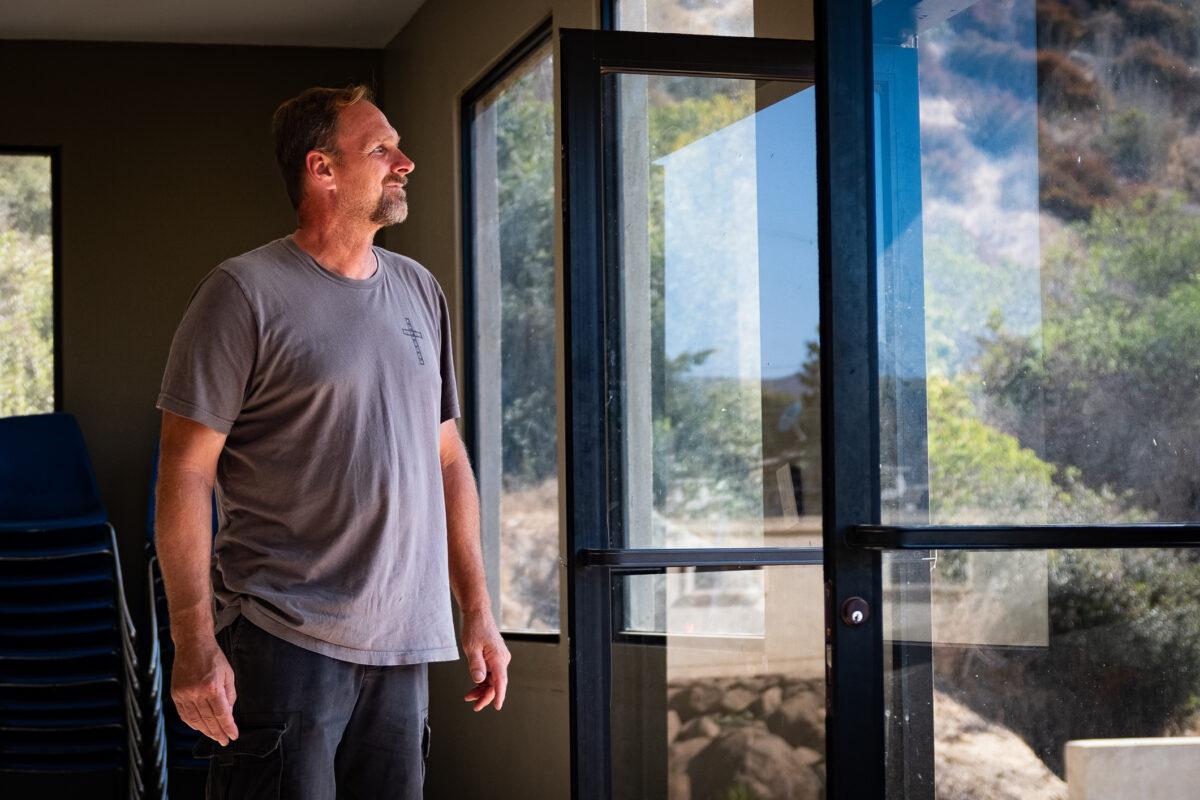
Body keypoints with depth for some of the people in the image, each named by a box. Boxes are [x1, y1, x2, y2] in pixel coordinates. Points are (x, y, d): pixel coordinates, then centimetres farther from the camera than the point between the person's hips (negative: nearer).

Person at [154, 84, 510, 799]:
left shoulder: (421, 291, 13)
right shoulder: (247, 292, -6)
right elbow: (187, 474, -9)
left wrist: (478, 613, 13)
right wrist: (195, 648, -15)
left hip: (403, 645, 6)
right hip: (286, 641, -5)